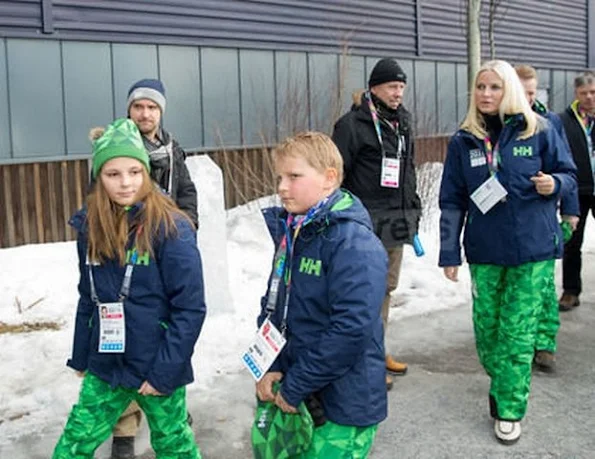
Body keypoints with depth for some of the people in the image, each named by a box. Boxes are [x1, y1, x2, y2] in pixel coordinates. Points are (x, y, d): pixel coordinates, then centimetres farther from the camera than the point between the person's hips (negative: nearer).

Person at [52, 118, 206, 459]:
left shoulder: (171, 228, -17)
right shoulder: (90, 227, 0)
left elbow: (191, 308, -17)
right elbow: (88, 300, 10)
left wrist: (164, 372, -18)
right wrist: (81, 357, 10)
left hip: (157, 369, -4)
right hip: (105, 367, 5)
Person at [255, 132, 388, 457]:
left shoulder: (354, 243, -19)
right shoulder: (290, 233, 6)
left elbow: (352, 328, -24)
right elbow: (272, 305, 11)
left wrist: (296, 386, -18)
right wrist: (270, 367, -2)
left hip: (344, 406, -7)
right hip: (294, 394, 8)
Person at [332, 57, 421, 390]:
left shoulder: (402, 122, 15)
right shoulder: (354, 123, -9)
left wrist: (413, 207, 21)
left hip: (397, 222, 8)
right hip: (368, 222, -8)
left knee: (387, 288, 15)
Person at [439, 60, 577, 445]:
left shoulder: (539, 131, -3)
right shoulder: (463, 141, 2)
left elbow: (570, 174, 6)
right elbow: (452, 201, 3)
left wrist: (554, 183, -18)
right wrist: (449, 252, -1)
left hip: (533, 248, -2)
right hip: (484, 250, 2)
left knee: (517, 331, -1)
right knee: (486, 329, 10)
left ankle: (510, 408, 12)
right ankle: (501, 386, 36)